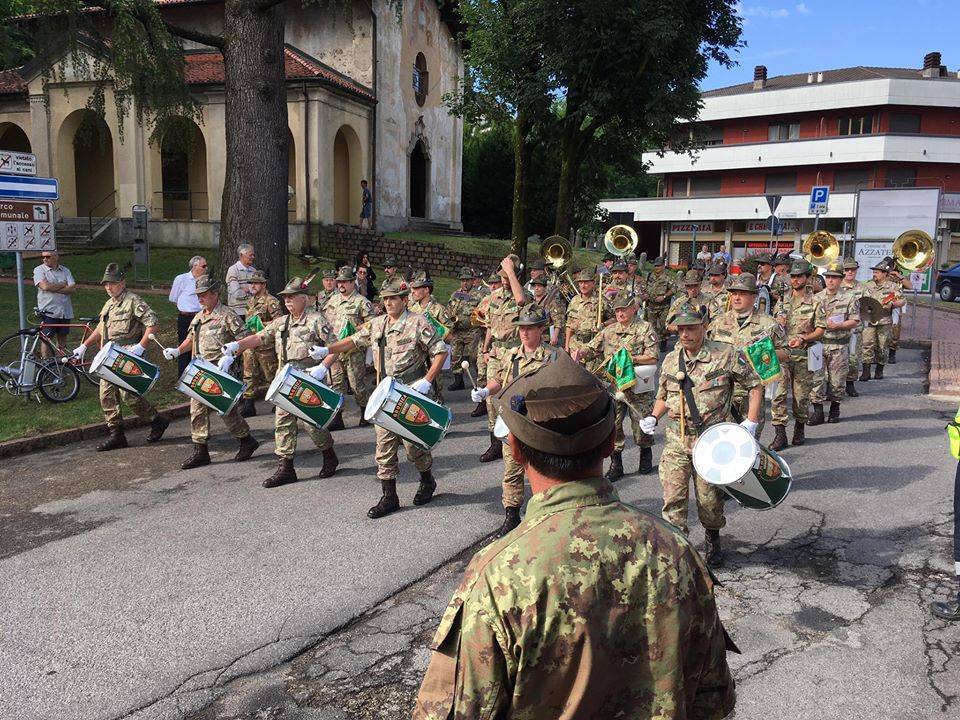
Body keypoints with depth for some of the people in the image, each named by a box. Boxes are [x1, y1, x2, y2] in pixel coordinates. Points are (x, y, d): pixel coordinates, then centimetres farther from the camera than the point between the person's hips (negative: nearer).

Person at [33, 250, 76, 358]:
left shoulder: (65, 270, 8)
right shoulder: (39, 270, -1)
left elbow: (72, 288, -4)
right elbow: (45, 286, -17)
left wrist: (53, 288, -13)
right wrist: (63, 284, -6)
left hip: (65, 311, 3)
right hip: (48, 311, -3)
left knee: (62, 338, 11)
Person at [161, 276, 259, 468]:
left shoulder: (228, 316, -10)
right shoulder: (199, 317, 14)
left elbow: (245, 340, -15)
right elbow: (191, 338, 26)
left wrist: (230, 357, -26)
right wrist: (177, 351, 9)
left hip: (222, 372, -8)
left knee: (227, 410, -1)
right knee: (197, 410, 5)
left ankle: (247, 441, 20)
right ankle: (200, 451, 13)